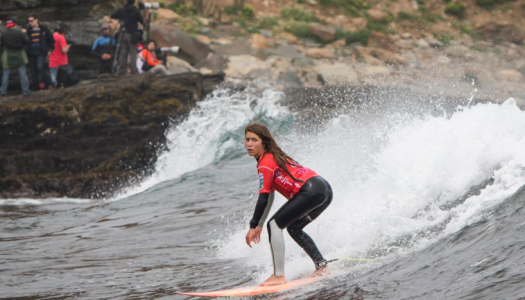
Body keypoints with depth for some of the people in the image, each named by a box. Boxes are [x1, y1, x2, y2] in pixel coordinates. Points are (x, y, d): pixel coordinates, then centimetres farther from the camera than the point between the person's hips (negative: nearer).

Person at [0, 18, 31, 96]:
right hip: (19, 56, -1)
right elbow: (26, 41, -9)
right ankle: (25, 90, 1)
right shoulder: (19, 32, -11)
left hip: (8, 56, 1)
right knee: (22, 73, 3)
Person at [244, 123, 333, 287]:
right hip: (325, 190, 10)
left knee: (275, 224, -9)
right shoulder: (275, 157, 23)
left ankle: (278, 276, -15)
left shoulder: (266, 163, -6)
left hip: (311, 191, -10)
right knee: (293, 228, 27)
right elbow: (269, 197, 25)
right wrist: (259, 225, 25)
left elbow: (263, 199, -10)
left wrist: (253, 226, -5)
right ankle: (322, 266, 25)